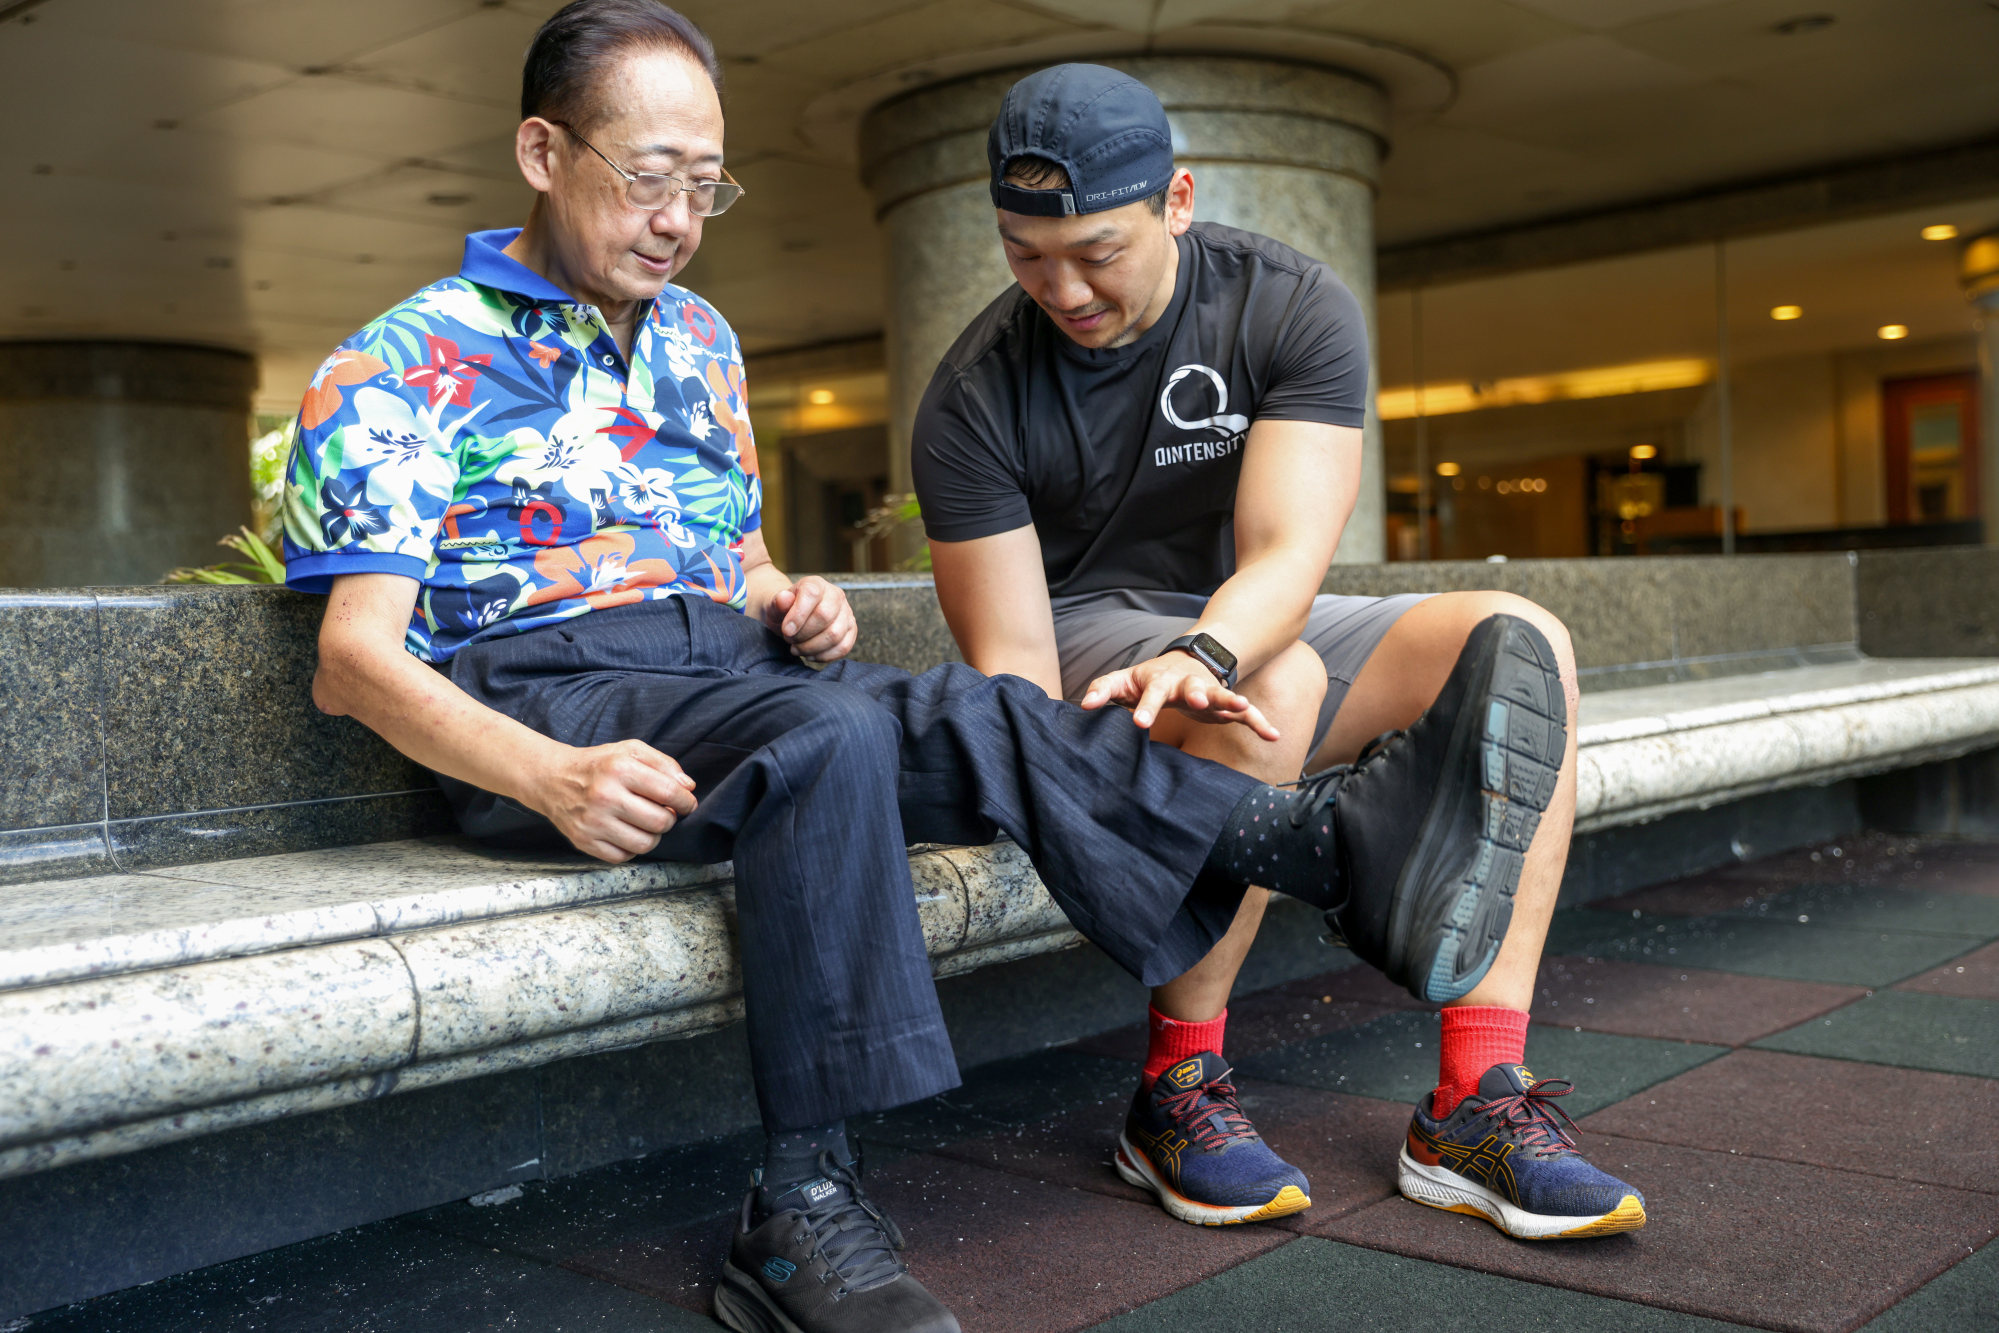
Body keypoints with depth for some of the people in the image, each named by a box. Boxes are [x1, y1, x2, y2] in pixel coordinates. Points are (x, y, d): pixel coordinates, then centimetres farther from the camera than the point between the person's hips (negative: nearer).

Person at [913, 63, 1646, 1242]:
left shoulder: (1294, 307, -12)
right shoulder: (977, 397, -14)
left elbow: (1286, 553, -25)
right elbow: (1012, 658, -17)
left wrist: (1203, 654, -47)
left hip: (1247, 624, 4)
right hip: (1093, 641, -3)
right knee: (1277, 684, -36)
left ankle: (1477, 1099, -27)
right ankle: (1177, 1089, -23)